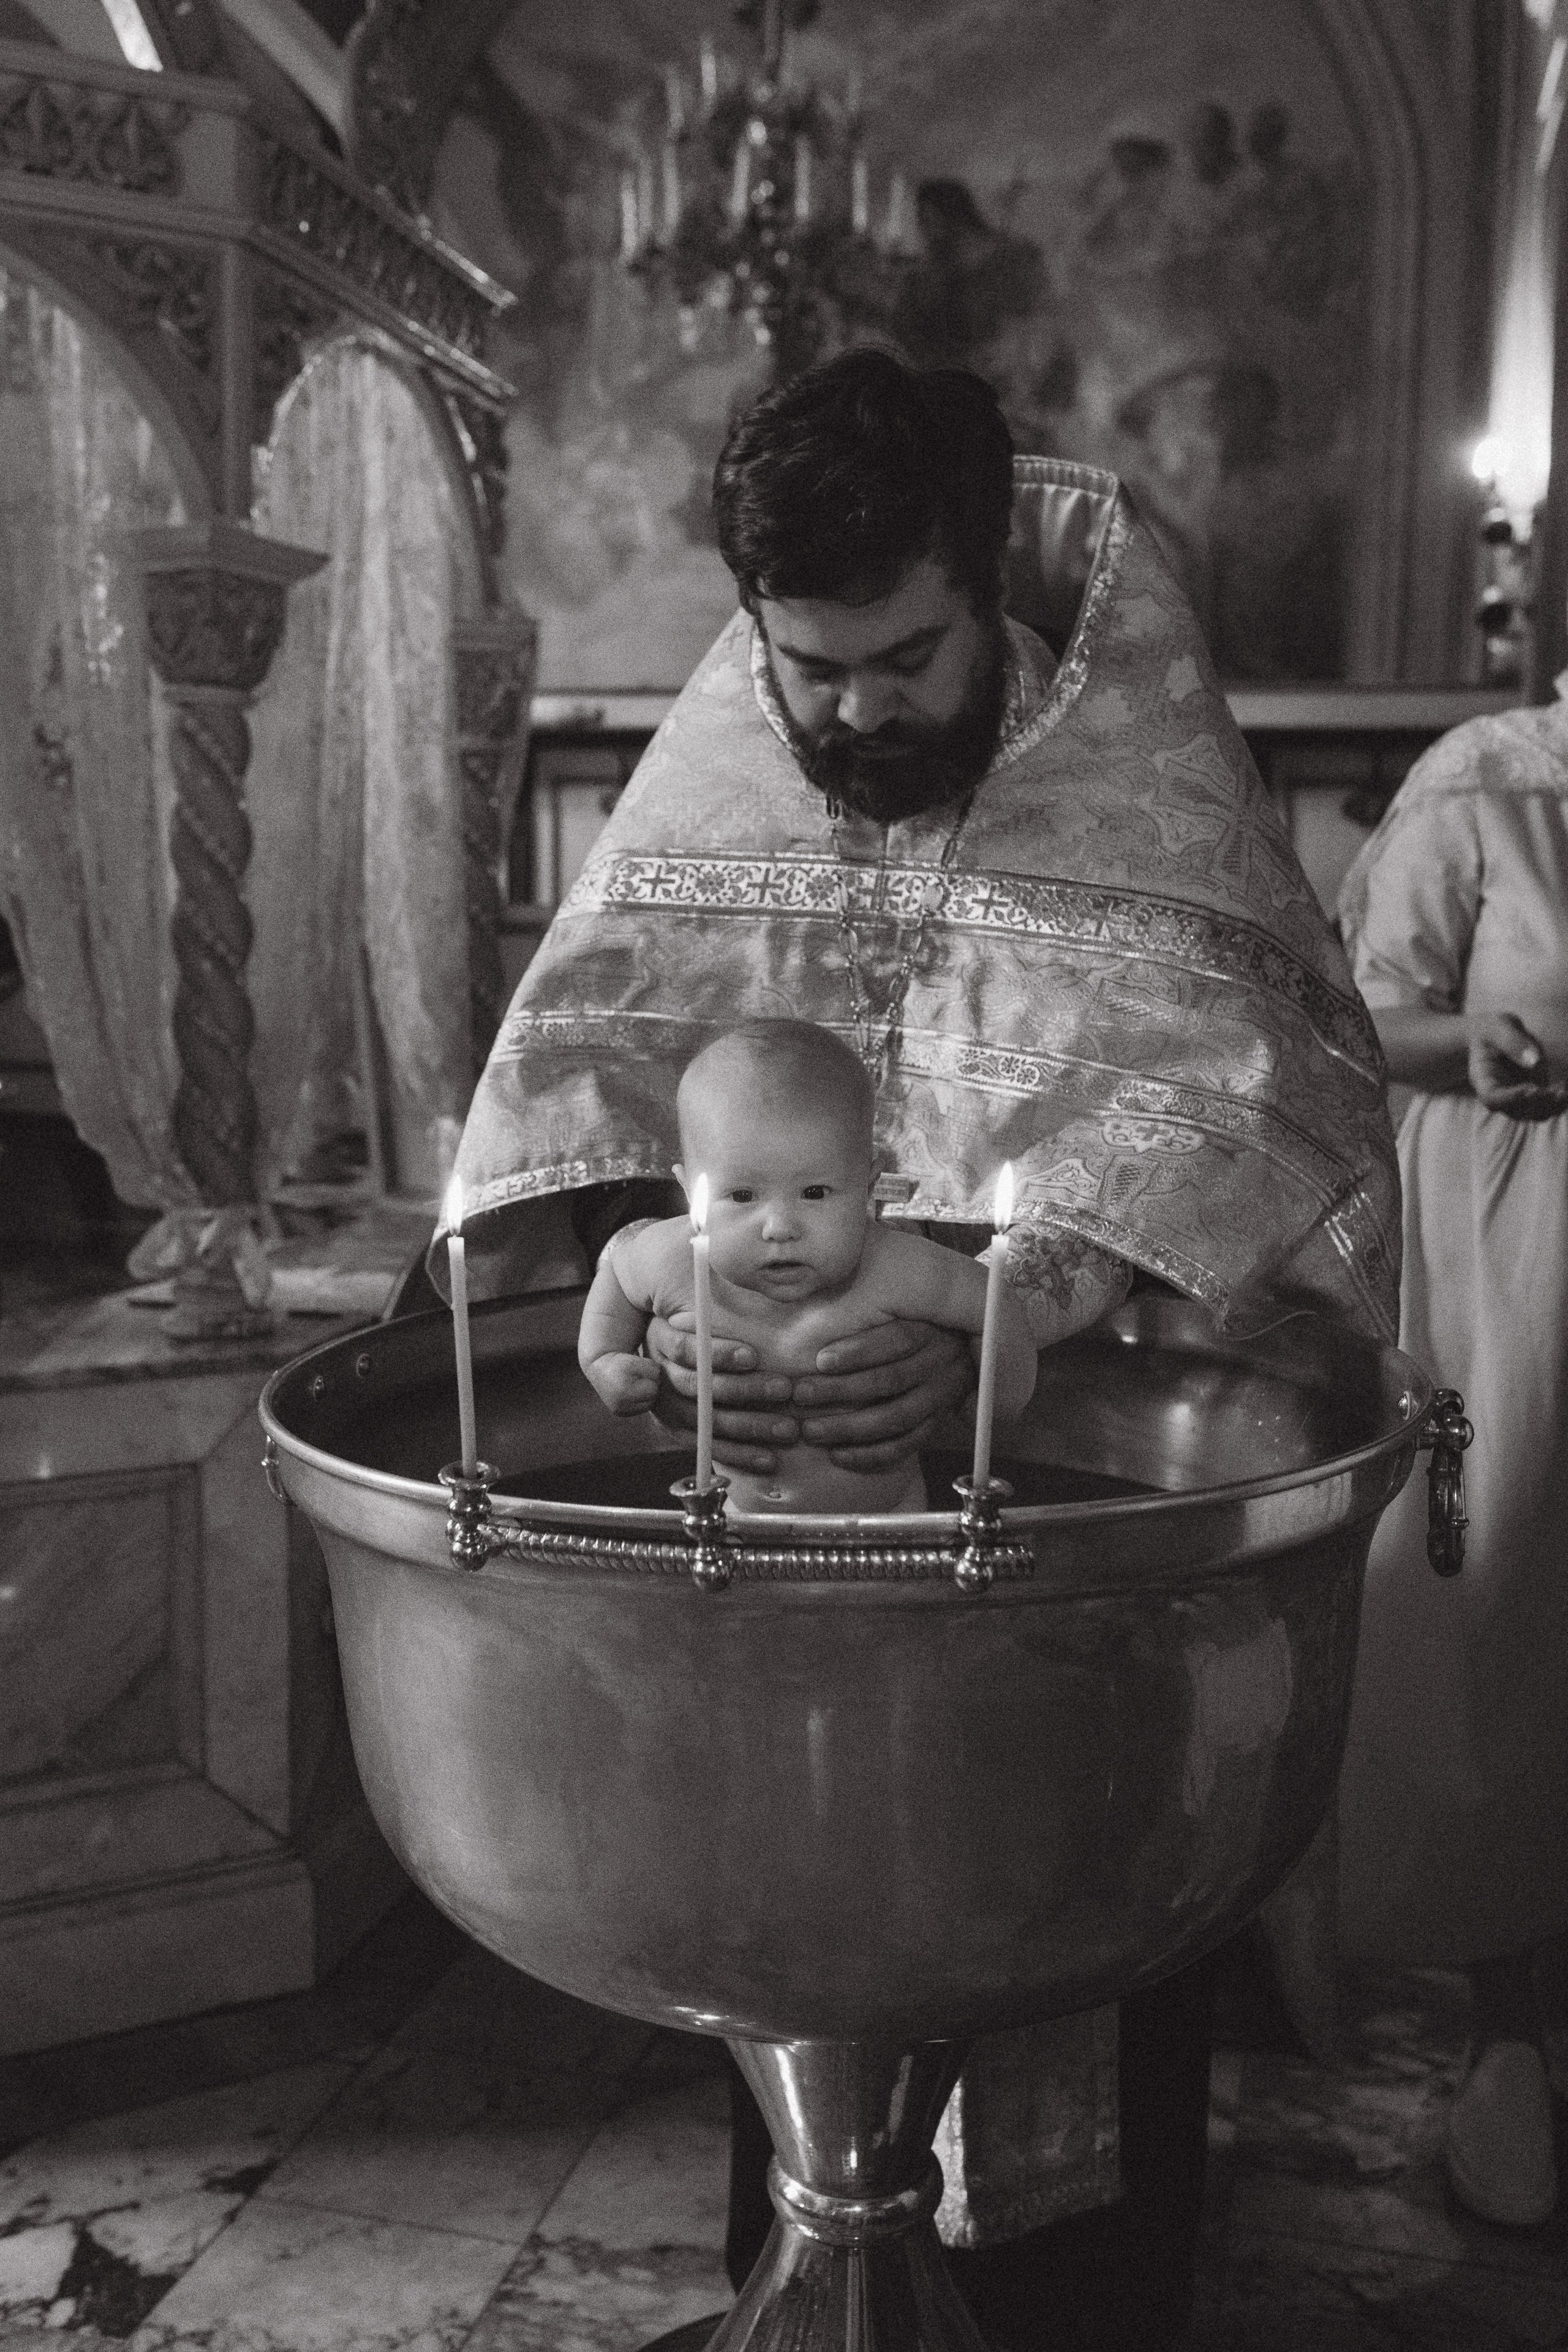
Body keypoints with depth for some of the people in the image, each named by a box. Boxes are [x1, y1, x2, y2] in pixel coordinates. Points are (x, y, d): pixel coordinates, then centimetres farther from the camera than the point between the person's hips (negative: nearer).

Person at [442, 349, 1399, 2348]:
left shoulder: (1148, 779, -12)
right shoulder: (715, 760, -1)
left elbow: (1226, 1093, -24)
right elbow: (593, 1030, -8)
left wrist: (1005, 1312, -40)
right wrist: (653, 1270, -28)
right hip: (781, 1448, 3)